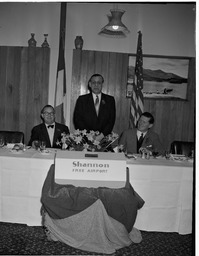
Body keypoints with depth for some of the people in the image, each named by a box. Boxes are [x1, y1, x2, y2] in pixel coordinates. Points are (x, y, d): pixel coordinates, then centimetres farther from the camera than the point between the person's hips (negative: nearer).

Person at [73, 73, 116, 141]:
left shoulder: (110, 100, 12)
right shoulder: (82, 99, 10)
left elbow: (111, 120, 5)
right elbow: (77, 119, 3)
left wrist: (102, 135, -9)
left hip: (103, 138, 1)